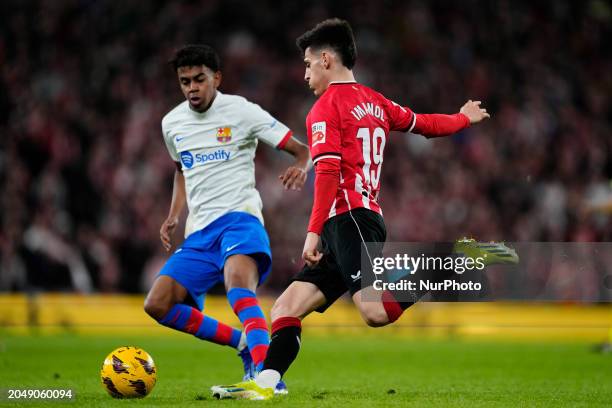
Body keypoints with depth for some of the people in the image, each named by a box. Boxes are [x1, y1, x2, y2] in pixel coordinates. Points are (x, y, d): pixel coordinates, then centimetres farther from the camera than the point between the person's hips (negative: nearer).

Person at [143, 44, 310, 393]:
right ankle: (245, 343, 5)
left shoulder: (241, 112, -4)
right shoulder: (172, 123, 12)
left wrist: (301, 168, -27)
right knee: (157, 305, -8)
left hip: (239, 218, -6)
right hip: (199, 232, 6)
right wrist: (174, 216, 18)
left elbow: (303, 150, -3)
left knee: (239, 285, -36)